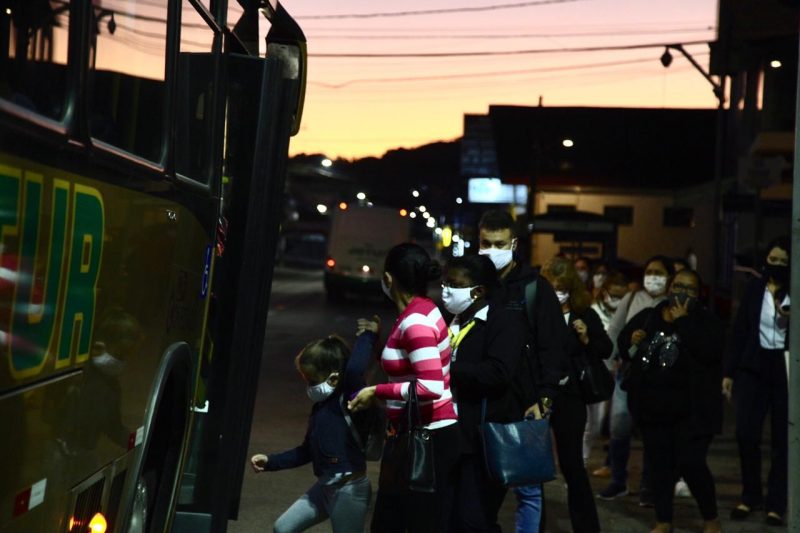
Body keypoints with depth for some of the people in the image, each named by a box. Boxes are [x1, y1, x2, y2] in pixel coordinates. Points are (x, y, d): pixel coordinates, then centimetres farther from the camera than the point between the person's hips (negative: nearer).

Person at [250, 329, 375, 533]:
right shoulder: (320, 407, 9)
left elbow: (354, 369, -40)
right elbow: (307, 451, 18)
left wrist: (367, 335, -26)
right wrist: (270, 461, 13)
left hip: (349, 490, -9)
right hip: (324, 486, 9)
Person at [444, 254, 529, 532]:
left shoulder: (506, 319, -9)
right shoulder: (454, 321, 17)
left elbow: (498, 373, -24)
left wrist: (446, 368, -19)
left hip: (485, 440, -8)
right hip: (453, 438, 8)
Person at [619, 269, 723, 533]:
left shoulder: (706, 321, -2)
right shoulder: (647, 317, 9)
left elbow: (710, 352, -20)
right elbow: (622, 345, 16)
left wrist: (682, 321, -16)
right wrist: (632, 341, -7)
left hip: (692, 409, -4)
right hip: (653, 407, 4)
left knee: (691, 464, -9)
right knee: (660, 464, 8)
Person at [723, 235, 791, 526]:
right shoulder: (754, 288, 4)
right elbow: (739, 330, 5)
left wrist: (791, 319, -21)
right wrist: (729, 371, 4)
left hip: (786, 369, -1)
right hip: (753, 366, 2)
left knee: (782, 439, 4)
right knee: (745, 433, -3)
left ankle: (776, 502, 14)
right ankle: (750, 495, 15)